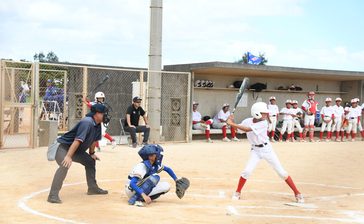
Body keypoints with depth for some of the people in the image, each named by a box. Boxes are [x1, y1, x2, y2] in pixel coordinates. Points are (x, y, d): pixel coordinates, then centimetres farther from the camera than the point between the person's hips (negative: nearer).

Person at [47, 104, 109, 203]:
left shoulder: (98, 125, 2)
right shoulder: (87, 122, -27)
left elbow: (94, 139, 18)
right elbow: (77, 140, -34)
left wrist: (92, 153, 24)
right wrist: (68, 156, -37)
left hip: (77, 150, 10)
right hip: (65, 148, -10)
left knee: (91, 161, 20)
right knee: (65, 165, -33)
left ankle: (93, 188, 35)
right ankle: (53, 195, -35)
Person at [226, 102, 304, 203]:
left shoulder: (263, 123, -21)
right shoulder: (247, 121, -10)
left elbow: (247, 129, -31)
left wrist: (232, 124, -33)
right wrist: (231, 122, -21)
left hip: (266, 149, -2)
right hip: (255, 150, 2)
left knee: (281, 172, -2)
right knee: (246, 171, -10)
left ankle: (297, 193, 6)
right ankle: (237, 192, 12)